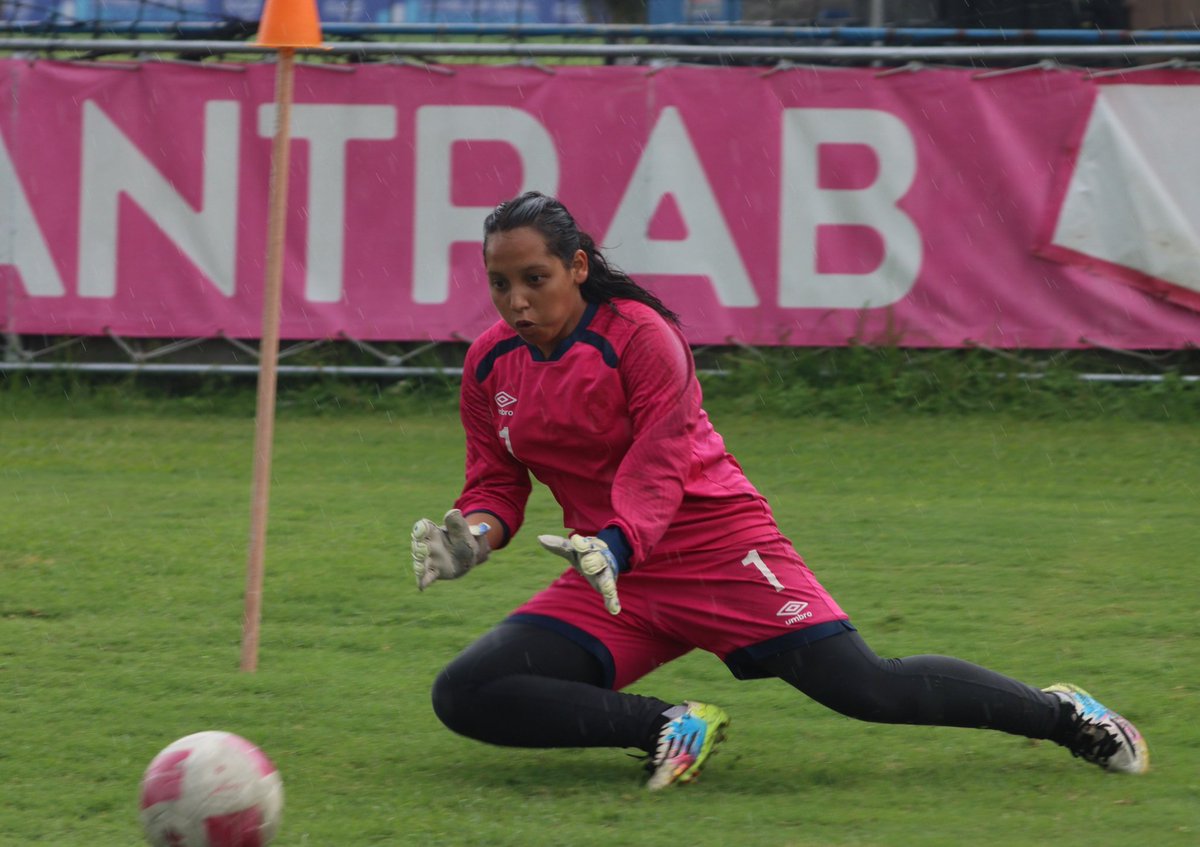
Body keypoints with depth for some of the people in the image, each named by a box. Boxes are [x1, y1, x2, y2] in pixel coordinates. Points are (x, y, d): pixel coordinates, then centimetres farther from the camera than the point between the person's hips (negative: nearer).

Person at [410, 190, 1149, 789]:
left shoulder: (639, 334, -14)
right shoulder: (491, 366, 3)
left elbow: (660, 467, -20)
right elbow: (498, 483, 10)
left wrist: (613, 545, -38)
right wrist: (473, 536, -13)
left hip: (713, 545, -5)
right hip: (610, 575, 6)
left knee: (869, 688, -18)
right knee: (465, 695, -15)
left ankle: (1062, 714, 3)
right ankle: (668, 729, -13)